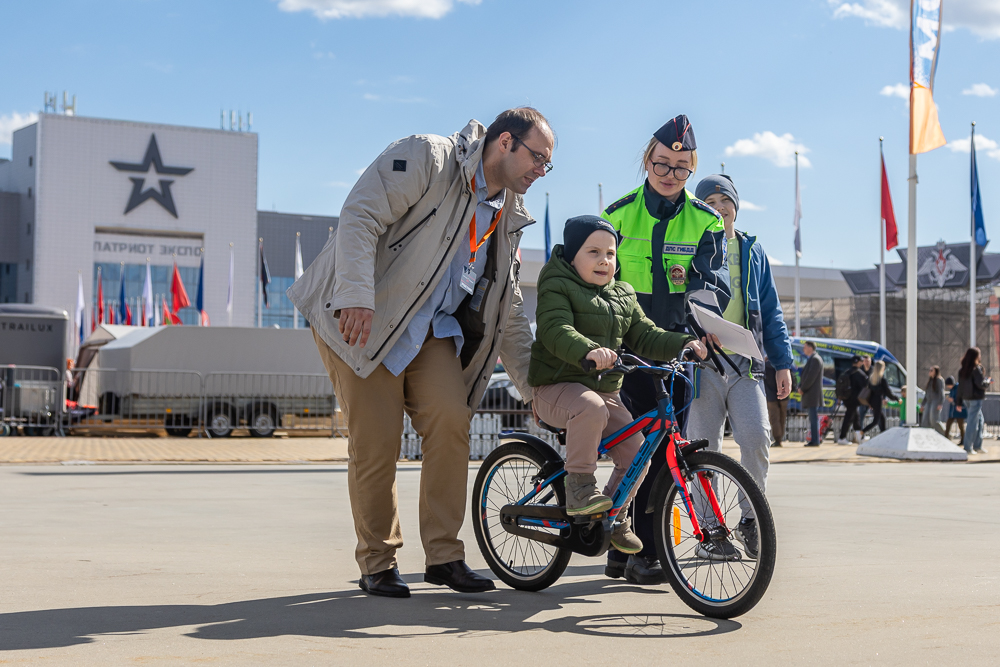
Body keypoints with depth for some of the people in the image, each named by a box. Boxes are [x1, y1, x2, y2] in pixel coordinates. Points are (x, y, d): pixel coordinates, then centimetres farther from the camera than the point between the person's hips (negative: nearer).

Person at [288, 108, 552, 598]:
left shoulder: (508, 215, 12)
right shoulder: (427, 158, -11)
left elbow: (508, 308, 17)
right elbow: (359, 216, -22)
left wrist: (532, 381, 13)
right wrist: (356, 296, -34)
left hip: (430, 330, 6)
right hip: (362, 320, -6)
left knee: (451, 421, -13)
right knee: (376, 440, -8)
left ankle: (444, 556, -3)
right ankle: (377, 563, 8)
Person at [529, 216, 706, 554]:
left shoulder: (622, 297, 15)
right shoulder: (557, 287, -8)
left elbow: (644, 336, 14)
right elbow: (556, 331, -25)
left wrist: (683, 344, -4)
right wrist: (589, 351, -44)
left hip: (605, 391, 7)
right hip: (557, 386, -7)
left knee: (636, 453, -5)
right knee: (591, 408, -38)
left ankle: (615, 516, 17)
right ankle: (579, 487, -24)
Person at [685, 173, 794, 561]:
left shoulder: (752, 252, 17)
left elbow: (770, 310, 19)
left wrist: (782, 362, 13)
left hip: (745, 364, 2)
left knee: (756, 436, -14)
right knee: (704, 447, -1)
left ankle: (750, 519, 3)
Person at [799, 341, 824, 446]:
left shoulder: (815, 359, -12)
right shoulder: (811, 359, 20)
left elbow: (811, 376, -18)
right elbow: (805, 375, 21)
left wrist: (803, 389, -12)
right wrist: (800, 387, 5)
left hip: (813, 394, -10)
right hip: (809, 395, 10)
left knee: (813, 417, -10)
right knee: (813, 418, 10)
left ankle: (815, 441, -12)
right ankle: (814, 440, 11)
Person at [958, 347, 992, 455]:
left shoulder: (962, 369, 8)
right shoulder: (976, 368, -15)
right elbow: (980, 384, -19)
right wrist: (988, 381, 1)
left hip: (966, 398, 8)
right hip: (975, 398, -8)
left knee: (980, 420, 17)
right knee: (972, 422, -2)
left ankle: (977, 446, 19)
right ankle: (968, 448, 1)